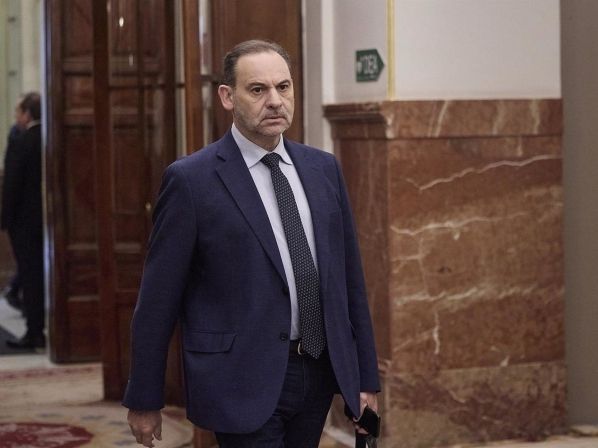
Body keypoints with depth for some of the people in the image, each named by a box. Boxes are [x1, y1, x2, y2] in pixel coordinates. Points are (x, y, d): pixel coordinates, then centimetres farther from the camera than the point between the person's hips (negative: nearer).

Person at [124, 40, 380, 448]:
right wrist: (145, 400, -2)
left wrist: (367, 377, 11)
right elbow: (158, 298, -5)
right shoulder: (191, 180, -8)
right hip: (245, 381, -5)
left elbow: (349, 277, 12)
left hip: (322, 372, 5)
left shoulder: (323, 168, 8)